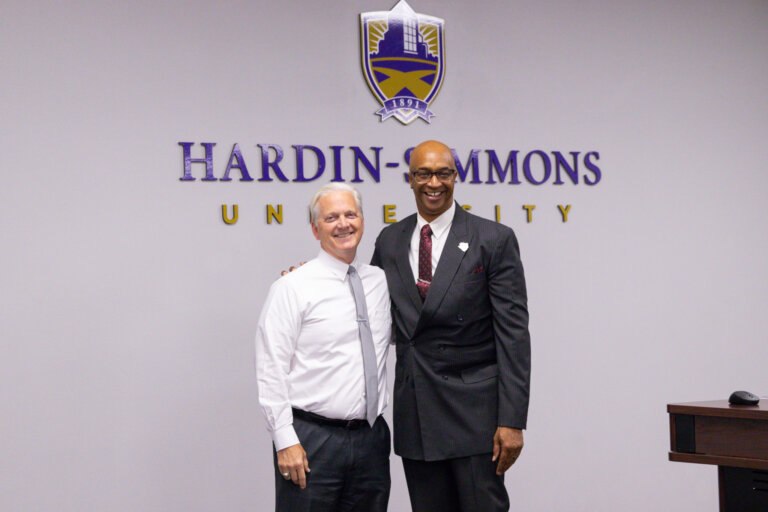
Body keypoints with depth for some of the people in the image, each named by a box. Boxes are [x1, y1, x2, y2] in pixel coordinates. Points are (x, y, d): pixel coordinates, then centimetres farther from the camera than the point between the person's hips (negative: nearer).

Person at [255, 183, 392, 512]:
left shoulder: (380, 281, 10)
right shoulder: (293, 287, -6)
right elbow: (271, 370, -9)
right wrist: (285, 441, -14)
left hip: (371, 438, 5)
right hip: (312, 439, -5)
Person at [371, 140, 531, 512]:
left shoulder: (494, 239, -5)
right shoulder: (389, 241, 9)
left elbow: (513, 332, -8)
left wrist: (512, 420, -14)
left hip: (474, 410, -4)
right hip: (414, 412, 4)